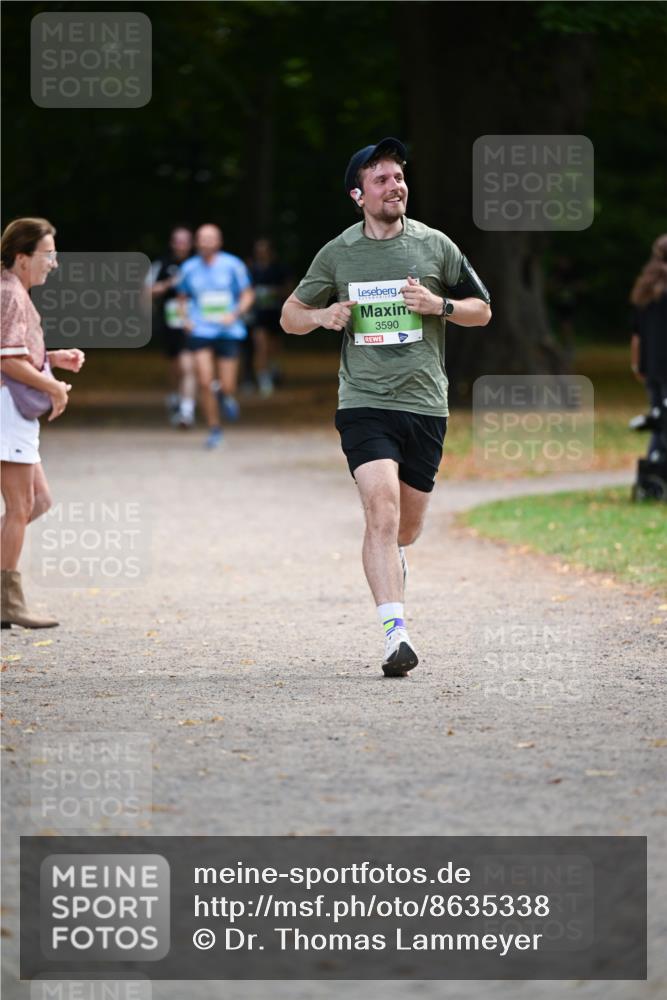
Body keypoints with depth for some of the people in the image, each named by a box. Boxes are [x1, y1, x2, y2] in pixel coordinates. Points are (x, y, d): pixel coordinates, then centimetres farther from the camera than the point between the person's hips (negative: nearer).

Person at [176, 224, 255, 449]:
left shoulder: (232, 265, -2)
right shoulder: (189, 268, 3)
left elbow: (248, 295, 4)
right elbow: (182, 297, 17)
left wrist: (235, 314, -13)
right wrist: (185, 318, -2)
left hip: (228, 331, -1)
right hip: (200, 332, 1)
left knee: (227, 386, -4)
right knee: (205, 383, -10)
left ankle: (226, 396, 35)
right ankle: (214, 429, 5)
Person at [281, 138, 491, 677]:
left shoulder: (435, 246, 4)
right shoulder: (338, 254, 4)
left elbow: (482, 311, 12)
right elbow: (290, 315, 15)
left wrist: (440, 304, -8)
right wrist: (322, 315, -8)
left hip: (425, 404, 2)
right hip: (364, 404, -2)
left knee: (408, 525, 11)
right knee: (382, 507, -21)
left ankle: (389, 563, 49)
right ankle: (396, 632, -26)